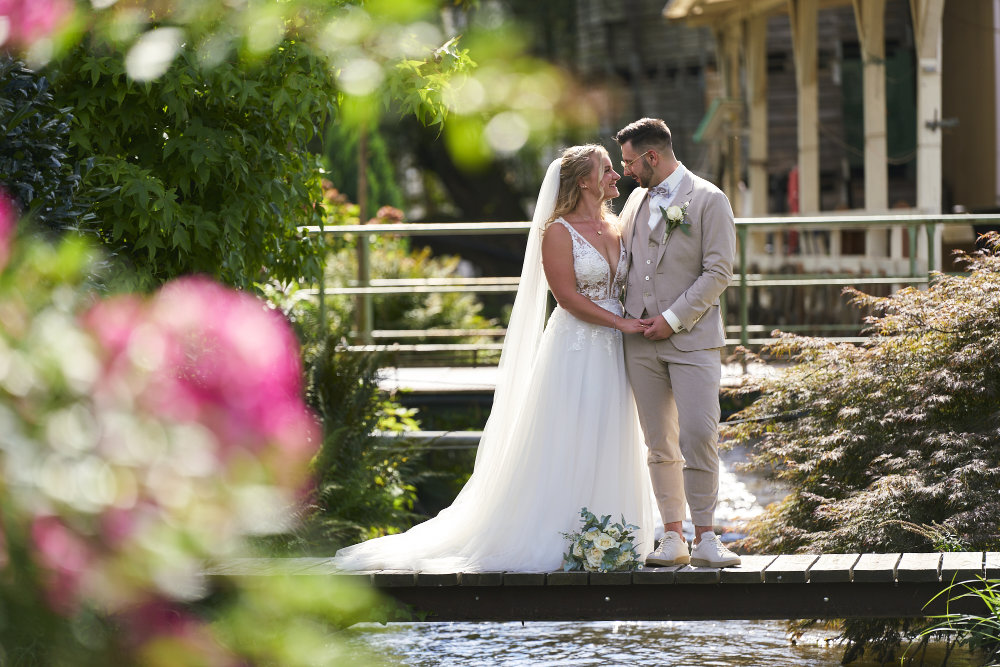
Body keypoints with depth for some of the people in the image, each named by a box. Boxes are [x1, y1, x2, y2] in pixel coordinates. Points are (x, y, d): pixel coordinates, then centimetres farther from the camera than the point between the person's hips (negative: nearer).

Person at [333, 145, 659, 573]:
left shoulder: (615, 228, 13)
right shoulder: (558, 232, -8)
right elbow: (568, 297, -13)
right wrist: (622, 324, -15)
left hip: (611, 353, 7)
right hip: (575, 349, -7)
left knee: (607, 447, 6)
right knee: (567, 450, -5)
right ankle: (558, 541, -2)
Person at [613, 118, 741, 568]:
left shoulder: (709, 200, -2)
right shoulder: (636, 200, 16)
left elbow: (718, 272, -8)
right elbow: (620, 259, 28)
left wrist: (673, 319, -12)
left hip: (692, 338, -5)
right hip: (641, 344, 5)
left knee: (699, 436, -14)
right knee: (660, 445, 4)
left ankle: (704, 538, -8)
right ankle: (673, 539, 7)